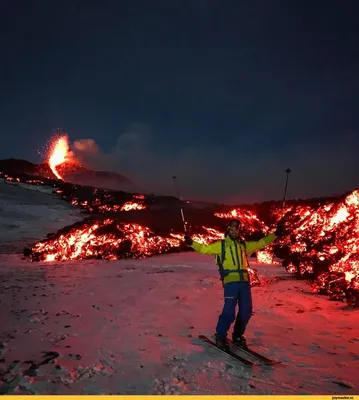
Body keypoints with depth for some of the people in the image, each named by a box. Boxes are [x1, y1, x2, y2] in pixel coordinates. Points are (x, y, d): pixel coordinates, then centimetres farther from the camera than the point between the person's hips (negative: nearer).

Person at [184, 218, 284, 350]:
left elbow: (260, 243, 26)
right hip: (230, 281, -5)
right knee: (229, 312, -10)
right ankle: (220, 336, 12)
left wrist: (275, 234, 22)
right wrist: (191, 243, -9)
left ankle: (238, 336, 29)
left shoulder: (244, 245, 20)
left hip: (244, 281, 5)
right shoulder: (221, 245, 10)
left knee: (246, 311, 8)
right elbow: (205, 249, 5)